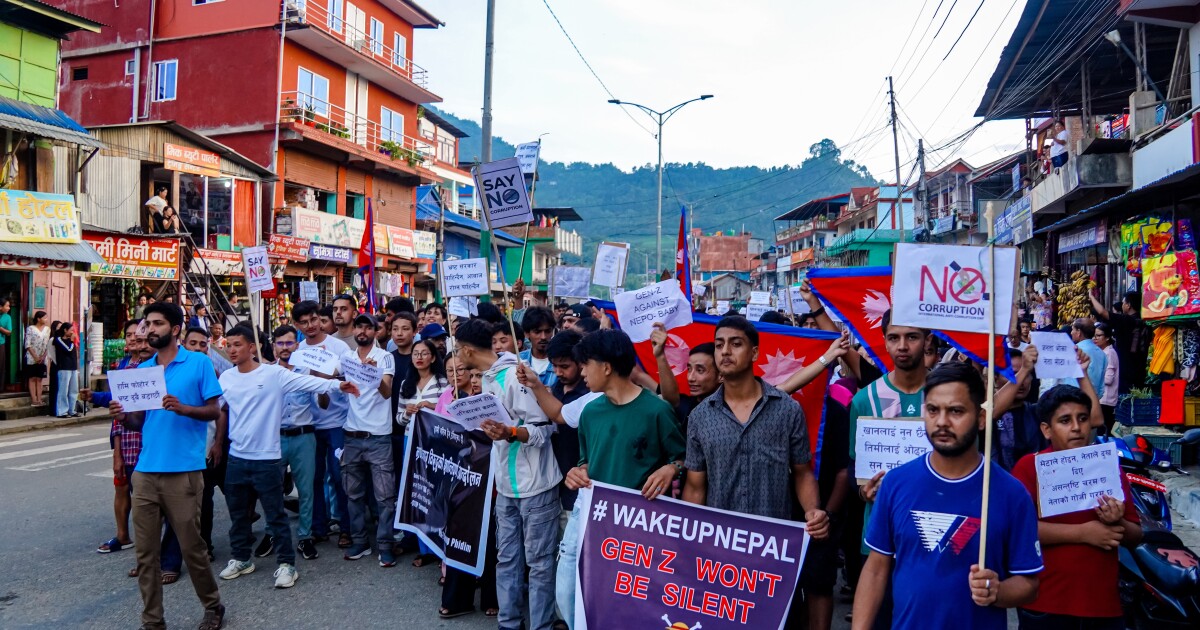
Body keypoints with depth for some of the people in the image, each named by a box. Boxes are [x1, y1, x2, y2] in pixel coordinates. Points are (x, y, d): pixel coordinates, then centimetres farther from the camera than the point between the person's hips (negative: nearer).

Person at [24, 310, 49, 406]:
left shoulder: (47, 329, 6)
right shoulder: (30, 328, -5)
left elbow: (48, 344, 5)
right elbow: (27, 345, -8)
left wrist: (43, 356, -5)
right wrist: (35, 357, -13)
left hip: (42, 359, 4)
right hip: (32, 358, -4)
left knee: (40, 379, 5)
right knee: (32, 378, -1)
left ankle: (39, 399, 5)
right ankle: (34, 400, -2)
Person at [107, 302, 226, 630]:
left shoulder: (199, 363, -1)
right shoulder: (142, 369, 13)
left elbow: (213, 411, -3)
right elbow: (140, 421, 14)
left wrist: (183, 408, -21)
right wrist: (123, 417, -7)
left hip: (183, 471, -5)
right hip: (145, 471, 5)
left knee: (192, 546, 3)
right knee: (145, 551, 7)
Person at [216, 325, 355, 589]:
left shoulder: (274, 373, -11)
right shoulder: (226, 378, 6)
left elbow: (307, 382, -19)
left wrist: (336, 384, -31)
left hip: (266, 458, -5)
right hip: (236, 458, 5)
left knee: (276, 515, 2)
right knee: (238, 514, 18)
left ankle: (286, 564, 12)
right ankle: (241, 558, 35)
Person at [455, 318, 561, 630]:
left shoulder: (514, 375, -19)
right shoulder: (488, 378, 9)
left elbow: (544, 427, -20)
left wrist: (510, 434, -34)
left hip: (534, 484, -9)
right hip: (506, 484, 9)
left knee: (538, 560, 3)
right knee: (506, 557, 16)